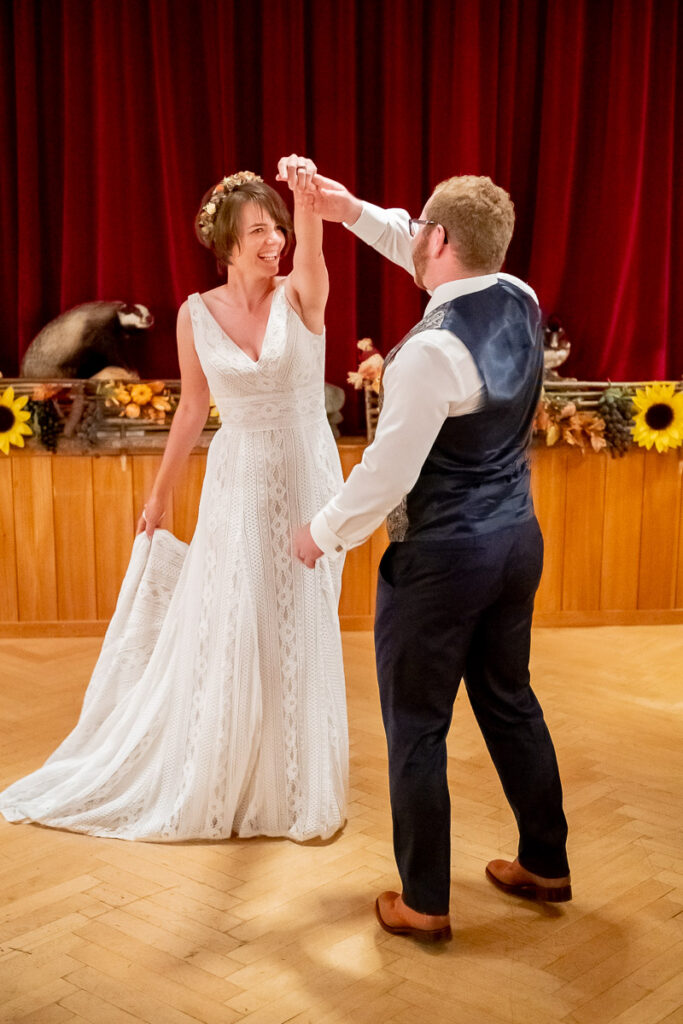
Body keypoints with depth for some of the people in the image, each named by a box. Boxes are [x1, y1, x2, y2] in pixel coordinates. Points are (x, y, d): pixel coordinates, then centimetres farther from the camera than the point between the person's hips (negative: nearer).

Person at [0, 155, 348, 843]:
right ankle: (214, 783, 30)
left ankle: (301, 788, 27)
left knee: (301, 635, 8)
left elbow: (312, 249, -31)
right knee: (224, 635, 7)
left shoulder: (301, 298, -8)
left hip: (307, 479, -1)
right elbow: (193, 408, 7)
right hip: (238, 483, 1)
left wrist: (307, 196, -52)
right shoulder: (196, 314, -3)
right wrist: (160, 494, 12)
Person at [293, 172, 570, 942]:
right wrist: (355, 213, 17)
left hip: (441, 559, -8)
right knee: (509, 703, 22)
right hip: (516, 540, 8)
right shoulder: (519, 302, -1)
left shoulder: (433, 349, -24)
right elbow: (436, 263, 19)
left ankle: (423, 905, 20)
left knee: (416, 730, 7)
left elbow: (388, 473, -21)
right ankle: (544, 863, 36)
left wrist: (323, 533, -5)